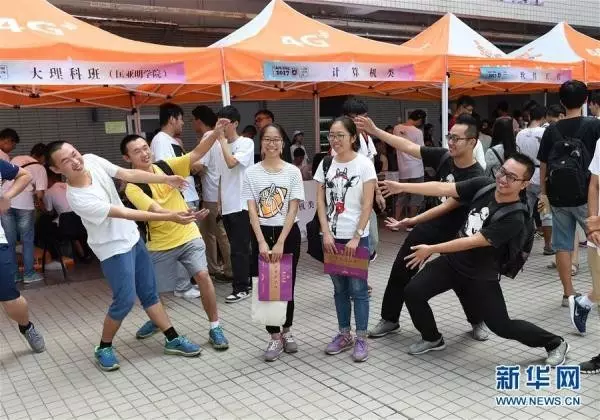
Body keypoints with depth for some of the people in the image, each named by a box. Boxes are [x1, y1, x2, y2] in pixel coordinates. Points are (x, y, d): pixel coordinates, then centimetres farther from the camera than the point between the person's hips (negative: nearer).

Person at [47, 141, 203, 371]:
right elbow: (127, 214, -31)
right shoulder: (78, 199, -30)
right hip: (114, 248, -7)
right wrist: (169, 217, -33)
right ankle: (104, 348, 19)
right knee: (125, 301, -6)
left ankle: (173, 339, 22)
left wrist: (166, 179, -10)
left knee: (150, 292, 12)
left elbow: (129, 174, -2)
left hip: (132, 237, 7)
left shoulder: (92, 160, -10)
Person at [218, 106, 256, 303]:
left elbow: (232, 163, -23)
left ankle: (241, 288, 1)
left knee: (239, 248, -5)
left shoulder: (246, 143, -7)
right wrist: (220, 201, 14)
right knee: (237, 247, 13)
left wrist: (222, 141, -13)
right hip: (227, 205, 7)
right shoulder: (224, 145, 13)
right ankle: (244, 282, 23)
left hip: (241, 204, -7)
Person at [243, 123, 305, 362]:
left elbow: (293, 210, -7)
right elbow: (252, 211, -5)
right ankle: (275, 337, 14)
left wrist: (280, 243, -14)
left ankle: (286, 331, 27)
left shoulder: (292, 172, -3)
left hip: (288, 234, 0)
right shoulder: (251, 173, -1)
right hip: (262, 234, 1)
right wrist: (262, 242, -14)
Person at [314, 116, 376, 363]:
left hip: (356, 237, -4)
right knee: (340, 288, 13)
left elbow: (367, 205, -10)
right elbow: (320, 202, 4)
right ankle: (344, 334, 25)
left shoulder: (364, 164, -6)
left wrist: (356, 237, -15)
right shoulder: (325, 164, 5)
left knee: (358, 288, 2)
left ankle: (361, 338, 13)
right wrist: (326, 233, -6)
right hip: (332, 237, 4)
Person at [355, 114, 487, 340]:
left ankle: (477, 321, 32)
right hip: (427, 226, 5)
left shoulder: (475, 176, -23)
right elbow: (408, 146, -6)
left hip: (454, 234, -5)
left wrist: (410, 221, -27)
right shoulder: (443, 156, -8)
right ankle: (389, 319, 24)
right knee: (400, 271, 7)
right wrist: (374, 131, -11)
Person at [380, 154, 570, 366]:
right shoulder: (484, 185, -10)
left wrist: (431, 250, -27)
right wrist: (402, 187, -12)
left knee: (502, 326, 1)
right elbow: (443, 189, -10)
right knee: (413, 292, -4)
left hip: (481, 275, -5)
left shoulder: (514, 218, -26)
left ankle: (555, 343, 27)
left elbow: (473, 242, -28)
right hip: (451, 260, 5)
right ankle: (433, 339, 22)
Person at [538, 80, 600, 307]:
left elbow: (543, 164, 9)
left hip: (558, 196, 3)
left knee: (562, 245, 7)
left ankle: (568, 293, 14)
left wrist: (544, 192, 18)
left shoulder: (552, 130, 4)